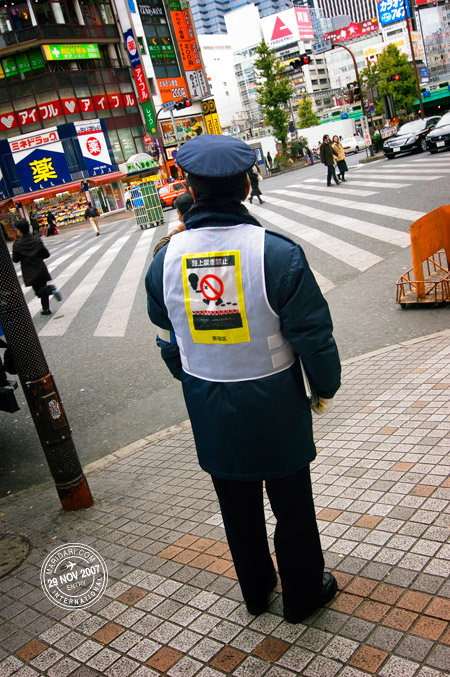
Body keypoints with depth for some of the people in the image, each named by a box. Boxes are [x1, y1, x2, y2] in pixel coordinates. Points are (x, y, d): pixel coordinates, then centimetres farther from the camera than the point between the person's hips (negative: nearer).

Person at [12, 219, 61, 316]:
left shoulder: (17, 244, -12)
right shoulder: (37, 240, -5)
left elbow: (15, 260, -7)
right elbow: (46, 254, -1)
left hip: (30, 273, -3)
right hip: (41, 270, 3)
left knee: (39, 291, 5)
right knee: (43, 289, 16)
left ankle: (51, 289, -23)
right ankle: (46, 309, 17)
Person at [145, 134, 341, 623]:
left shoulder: (166, 260, -7)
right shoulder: (277, 252, -19)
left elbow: (168, 343, 5)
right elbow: (313, 333, -13)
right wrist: (325, 388, 4)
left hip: (209, 410, 4)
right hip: (274, 403, -3)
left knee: (237, 507, 22)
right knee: (291, 505, 17)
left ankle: (256, 591, 42)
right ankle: (303, 594, 36)